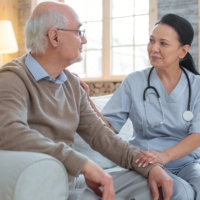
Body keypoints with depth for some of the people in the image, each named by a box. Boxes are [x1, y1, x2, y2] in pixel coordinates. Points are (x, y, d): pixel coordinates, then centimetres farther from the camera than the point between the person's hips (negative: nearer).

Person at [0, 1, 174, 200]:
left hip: (75, 181, 8)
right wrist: (83, 163, -36)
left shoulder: (72, 84, 10)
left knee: (152, 183, 5)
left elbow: (98, 134, 10)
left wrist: (149, 165, -1)